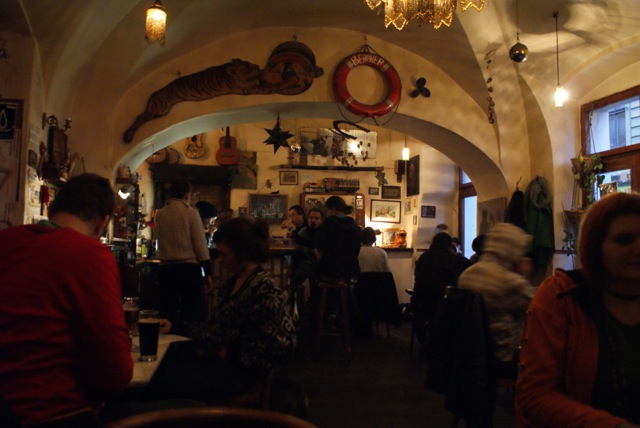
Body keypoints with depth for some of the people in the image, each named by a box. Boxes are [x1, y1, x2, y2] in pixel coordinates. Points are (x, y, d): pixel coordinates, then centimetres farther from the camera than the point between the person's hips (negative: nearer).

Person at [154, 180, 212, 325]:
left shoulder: (159, 214, 5)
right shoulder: (191, 213, -6)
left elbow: (160, 241, 13)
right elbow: (200, 245, -7)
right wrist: (207, 273, -3)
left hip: (166, 268, 4)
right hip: (189, 268, -4)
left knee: (168, 315, 11)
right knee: (194, 315, 2)